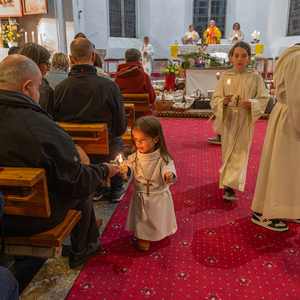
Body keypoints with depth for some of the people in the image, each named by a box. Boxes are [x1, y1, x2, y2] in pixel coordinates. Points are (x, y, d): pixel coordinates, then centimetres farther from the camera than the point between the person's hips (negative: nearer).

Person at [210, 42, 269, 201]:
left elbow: (264, 99, 0)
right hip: (228, 118, 1)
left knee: (240, 152, -5)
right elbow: (215, 100, -2)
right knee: (228, 151, 10)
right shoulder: (225, 77, -1)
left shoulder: (255, 77, -2)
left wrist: (252, 103, -20)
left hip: (246, 121, -1)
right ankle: (229, 180, 30)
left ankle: (229, 188, -6)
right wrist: (224, 102, -24)